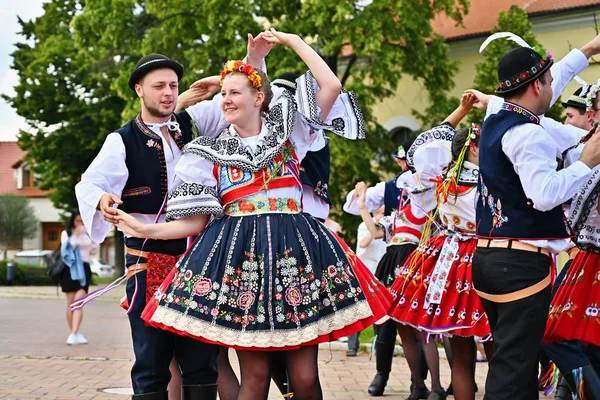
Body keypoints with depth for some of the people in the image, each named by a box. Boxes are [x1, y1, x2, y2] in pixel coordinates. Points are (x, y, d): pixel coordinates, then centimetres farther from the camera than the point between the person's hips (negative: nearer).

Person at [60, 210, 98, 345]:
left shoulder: (89, 233, 8)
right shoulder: (66, 233, 4)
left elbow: (95, 251, 16)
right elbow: (66, 249, -9)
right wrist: (76, 235, -15)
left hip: (84, 268, 0)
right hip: (70, 268, 0)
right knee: (71, 303, 3)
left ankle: (74, 335, -21)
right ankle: (74, 333, 13)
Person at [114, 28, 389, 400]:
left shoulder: (288, 130, 12)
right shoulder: (210, 152, 12)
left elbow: (332, 86, 1)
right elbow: (197, 220, 8)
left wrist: (292, 40, 7)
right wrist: (146, 229, -5)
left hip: (295, 252, 0)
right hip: (240, 255, 0)